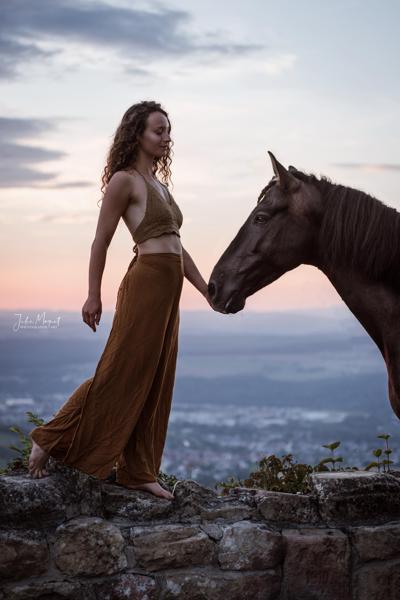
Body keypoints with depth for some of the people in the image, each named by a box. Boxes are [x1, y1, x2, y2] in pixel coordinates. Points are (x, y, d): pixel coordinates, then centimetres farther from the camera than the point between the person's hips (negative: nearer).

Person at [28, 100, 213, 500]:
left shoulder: (159, 185, 19)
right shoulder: (124, 180, -6)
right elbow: (101, 241, -7)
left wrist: (207, 291, 19)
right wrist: (93, 296, -11)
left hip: (168, 292, 8)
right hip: (146, 283, -8)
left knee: (155, 385, 8)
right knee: (119, 375, -6)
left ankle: (137, 472, 14)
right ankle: (49, 441, 6)